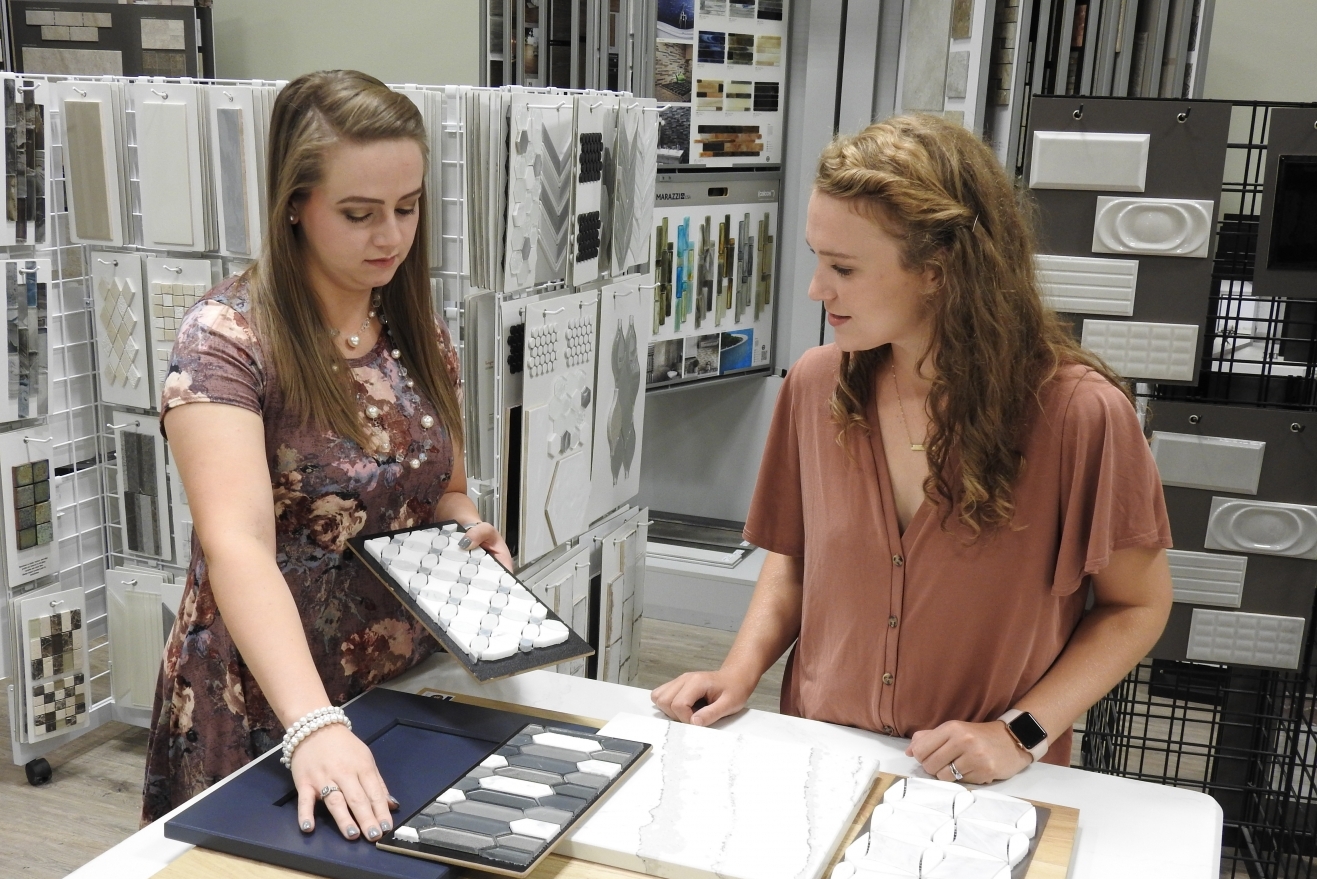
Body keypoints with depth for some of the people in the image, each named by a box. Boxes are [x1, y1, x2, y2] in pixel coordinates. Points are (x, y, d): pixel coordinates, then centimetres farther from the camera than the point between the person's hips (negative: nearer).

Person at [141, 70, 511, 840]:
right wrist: (316, 726, -41)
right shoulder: (225, 338, -17)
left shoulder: (420, 334, 1)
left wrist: (470, 530, -9)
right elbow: (237, 543, -29)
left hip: (409, 692, 5)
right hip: (264, 711, -5)